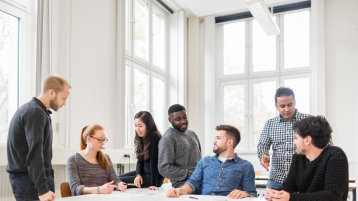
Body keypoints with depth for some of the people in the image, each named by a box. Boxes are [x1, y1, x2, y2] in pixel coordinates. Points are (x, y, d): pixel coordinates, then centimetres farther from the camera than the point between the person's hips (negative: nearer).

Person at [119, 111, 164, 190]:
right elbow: (140, 160, 7)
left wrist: (153, 184, -23)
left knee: (120, 181, -18)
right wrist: (138, 175, -10)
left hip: (156, 177, -9)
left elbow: (154, 162, -23)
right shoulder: (141, 138, 7)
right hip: (144, 172, 9)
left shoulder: (155, 138, -20)